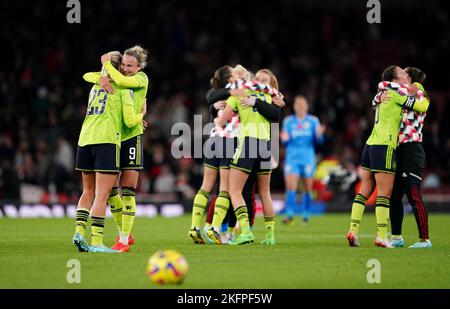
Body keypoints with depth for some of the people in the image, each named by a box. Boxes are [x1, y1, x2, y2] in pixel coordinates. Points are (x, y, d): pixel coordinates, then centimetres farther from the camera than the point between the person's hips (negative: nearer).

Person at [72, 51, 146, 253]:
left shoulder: (95, 87, 23)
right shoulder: (124, 88, 4)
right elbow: (129, 121, -3)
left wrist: (135, 119, 37)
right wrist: (141, 114, 19)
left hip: (84, 140, 6)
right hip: (106, 140, -6)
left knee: (88, 191, 16)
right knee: (102, 194, -7)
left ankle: (79, 231, 2)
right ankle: (96, 242, -11)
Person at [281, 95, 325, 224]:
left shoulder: (313, 121, 5)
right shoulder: (288, 121, 7)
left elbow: (318, 141, 3)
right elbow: (285, 141, 8)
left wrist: (319, 135, -19)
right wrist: (284, 139, -14)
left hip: (308, 158, 0)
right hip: (292, 157, 0)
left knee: (307, 188, 5)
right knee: (290, 186, -13)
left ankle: (306, 215, 18)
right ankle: (289, 215, -14)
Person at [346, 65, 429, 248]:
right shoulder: (395, 94, -6)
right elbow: (422, 107, -7)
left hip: (370, 145, 9)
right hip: (384, 146, -9)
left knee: (364, 191, 7)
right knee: (385, 193, -6)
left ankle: (353, 231, 2)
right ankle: (381, 236, -8)